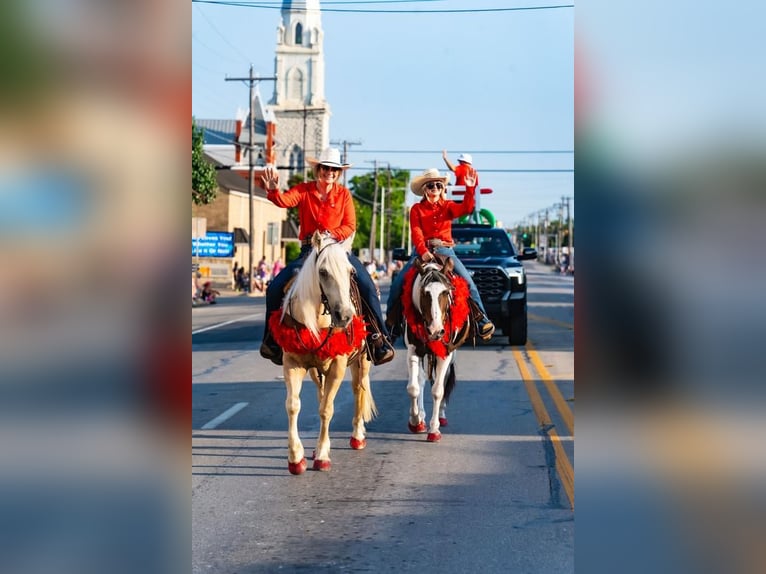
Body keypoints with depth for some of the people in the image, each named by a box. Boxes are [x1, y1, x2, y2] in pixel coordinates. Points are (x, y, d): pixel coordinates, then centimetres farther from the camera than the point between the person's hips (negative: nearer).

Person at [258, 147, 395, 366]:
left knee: (368, 287, -20)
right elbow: (284, 200, -17)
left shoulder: (343, 193, 5)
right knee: (275, 287, -15)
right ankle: (272, 338, 1)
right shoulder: (303, 190, 3)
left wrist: (331, 233, -18)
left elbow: (350, 226, 1)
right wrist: (273, 190, -40)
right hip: (309, 249, 0)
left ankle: (379, 339, -11)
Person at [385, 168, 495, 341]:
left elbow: (466, 208, -11)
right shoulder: (417, 209, 6)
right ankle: (392, 322, -2)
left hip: (445, 250, 0)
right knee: (398, 282, -14)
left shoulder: (448, 206, 10)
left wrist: (470, 189, -25)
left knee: (468, 280, -15)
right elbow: (416, 232, -7)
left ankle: (481, 319, -10)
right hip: (422, 251, 0)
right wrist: (423, 251, -23)